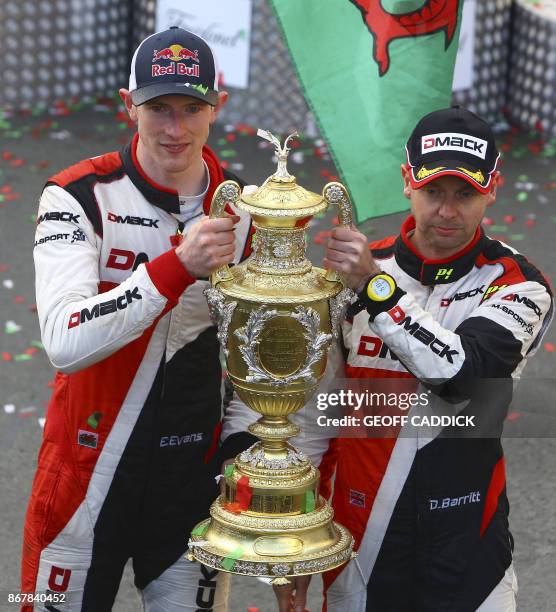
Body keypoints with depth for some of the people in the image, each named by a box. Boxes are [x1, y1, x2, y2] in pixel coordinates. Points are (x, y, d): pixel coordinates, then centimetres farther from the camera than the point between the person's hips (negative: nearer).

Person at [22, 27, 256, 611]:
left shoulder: (245, 212, -1)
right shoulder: (80, 197, -13)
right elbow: (66, 344, -28)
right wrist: (176, 268, -36)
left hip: (197, 480, 3)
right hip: (88, 480, -3)